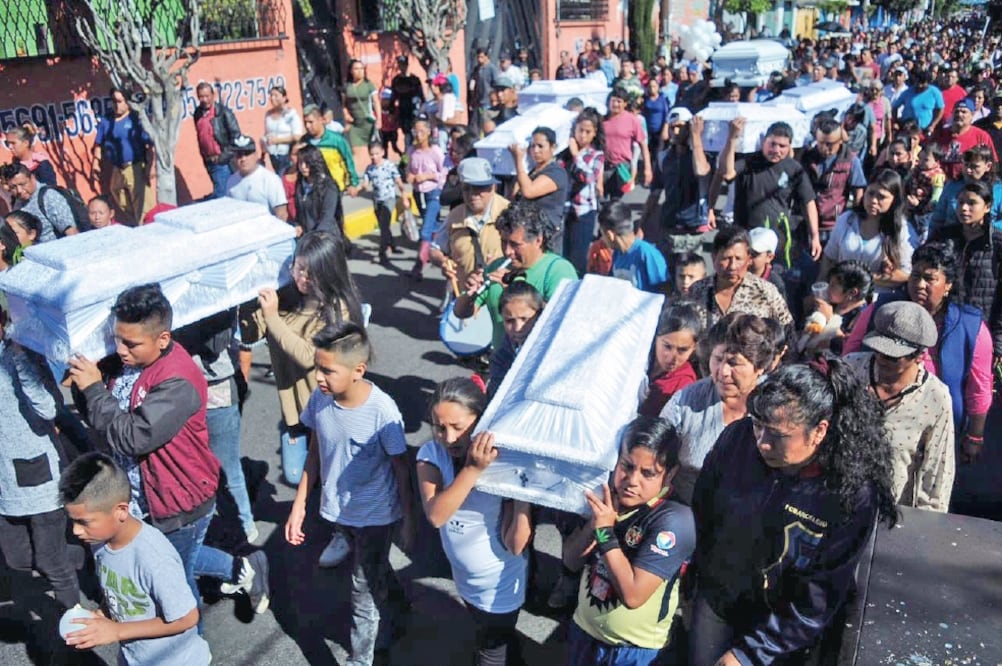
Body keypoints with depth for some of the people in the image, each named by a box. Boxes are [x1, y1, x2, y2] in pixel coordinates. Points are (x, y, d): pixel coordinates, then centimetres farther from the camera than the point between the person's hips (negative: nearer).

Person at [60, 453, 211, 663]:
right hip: (133, 658, 7)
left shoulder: (154, 558, -36)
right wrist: (99, 620, -12)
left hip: (175, 661, -7)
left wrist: (117, 631, -25)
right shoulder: (101, 540, -13)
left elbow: (187, 618, -27)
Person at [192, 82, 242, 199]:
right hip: (209, 162, 7)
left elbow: (236, 136, -13)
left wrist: (225, 156, -15)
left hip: (224, 162, -6)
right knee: (223, 194, 15)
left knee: (220, 196, -10)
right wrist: (205, 158, 14)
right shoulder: (198, 113, 9)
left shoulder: (223, 112, -10)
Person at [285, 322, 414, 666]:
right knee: (374, 575, 28)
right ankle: (388, 621, 55)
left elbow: (400, 466, -16)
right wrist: (299, 503, 4)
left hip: (375, 514, -5)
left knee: (364, 590, 9)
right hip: (337, 509, 5)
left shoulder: (382, 410, -29)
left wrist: (408, 519, -7)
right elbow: (315, 452, 0)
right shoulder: (320, 399, -15)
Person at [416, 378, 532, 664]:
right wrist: (472, 469, -45)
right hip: (464, 578, 4)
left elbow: (516, 545, -28)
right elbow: (435, 515, -35)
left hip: (499, 586, -4)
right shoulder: (431, 454, -19)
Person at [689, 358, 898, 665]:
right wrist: (690, 569, 6)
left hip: (783, 627, -2)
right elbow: (701, 512, -2)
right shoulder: (738, 438, -20)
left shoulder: (854, 494, -26)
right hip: (714, 598, 2)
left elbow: (820, 600, -19)